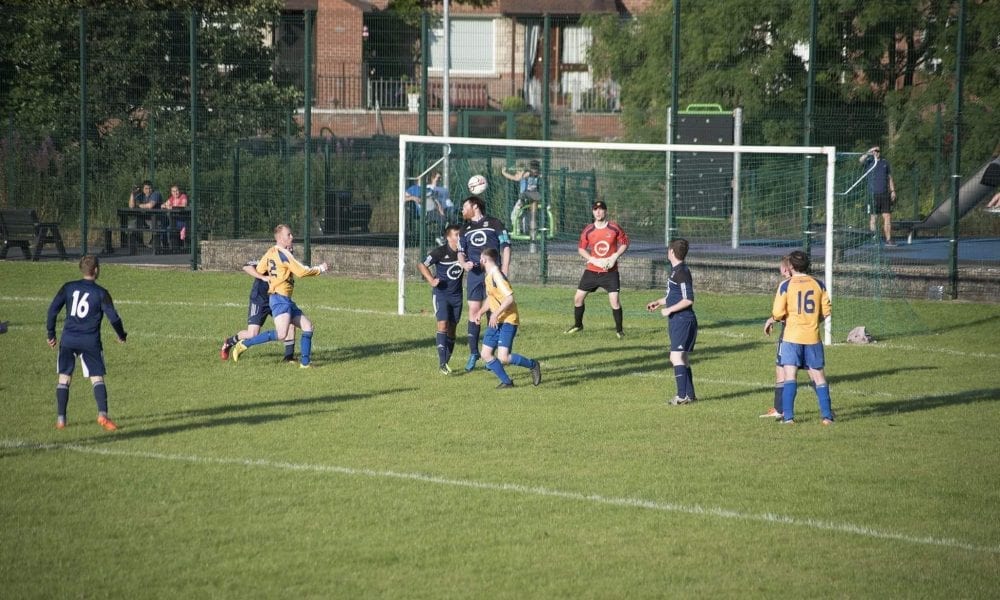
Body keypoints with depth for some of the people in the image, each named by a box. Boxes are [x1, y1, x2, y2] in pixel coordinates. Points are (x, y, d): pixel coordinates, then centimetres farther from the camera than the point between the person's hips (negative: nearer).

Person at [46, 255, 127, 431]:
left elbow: (53, 310, 2)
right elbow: (113, 317, -4)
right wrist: (122, 335, 14)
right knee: (97, 378, 0)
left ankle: (60, 419, 6)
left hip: (68, 340, 2)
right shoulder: (101, 293, -3)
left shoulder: (68, 288, 4)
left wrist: (51, 334, 12)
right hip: (90, 342, -2)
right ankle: (102, 415, -16)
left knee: (64, 378, 8)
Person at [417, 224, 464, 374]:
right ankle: (442, 363, -20)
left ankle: (445, 362, 17)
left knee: (452, 328, 7)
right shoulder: (440, 252, -13)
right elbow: (422, 265, -8)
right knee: (443, 324, -17)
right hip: (441, 293, -5)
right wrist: (431, 280, -18)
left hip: (456, 294, 5)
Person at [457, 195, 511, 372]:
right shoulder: (465, 229, 17)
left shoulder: (495, 224, 2)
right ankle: (473, 353, 6)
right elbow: (461, 252, 18)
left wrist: (504, 271, -8)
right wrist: (464, 263, -5)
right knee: (473, 312, -1)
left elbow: (505, 247, 1)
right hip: (474, 273, 4)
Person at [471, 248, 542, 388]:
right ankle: (506, 381, 11)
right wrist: (482, 311, 11)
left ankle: (532, 365, 3)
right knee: (486, 354, 3)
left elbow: (509, 298, -25)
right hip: (496, 321, 10)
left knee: (503, 358, -17)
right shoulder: (489, 276, 13)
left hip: (507, 320, -10)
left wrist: (496, 314, -25)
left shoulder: (496, 274, -17)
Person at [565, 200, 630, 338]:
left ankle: (619, 330, 3)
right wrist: (594, 260, -11)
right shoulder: (588, 230, -2)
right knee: (578, 297, 4)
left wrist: (615, 256, -12)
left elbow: (624, 243, 3)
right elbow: (581, 248, 4)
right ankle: (578, 325, 25)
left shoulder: (614, 228, -6)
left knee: (614, 300, -12)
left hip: (610, 271, -3)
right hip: (591, 270, 3)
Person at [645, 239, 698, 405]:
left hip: (683, 321, -11)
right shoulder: (675, 270, 15)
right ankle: (689, 394, 18)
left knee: (676, 357, -14)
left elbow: (688, 299, -21)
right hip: (677, 321, 11)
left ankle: (683, 395, -16)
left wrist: (669, 310, -16)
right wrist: (658, 302, 21)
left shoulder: (682, 272, -16)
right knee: (681, 358, 14)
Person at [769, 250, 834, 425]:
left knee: (790, 375, -1)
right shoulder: (819, 285, 3)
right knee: (818, 376, 9)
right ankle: (827, 415, 8)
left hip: (792, 336, -3)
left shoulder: (786, 285, -7)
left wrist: (780, 318, 12)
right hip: (813, 337, 3)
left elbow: (778, 314, -10)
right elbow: (826, 312, 5)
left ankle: (788, 415, -9)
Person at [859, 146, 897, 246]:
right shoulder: (869, 162, 3)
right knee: (873, 217, -1)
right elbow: (861, 160, -20)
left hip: (885, 194, 3)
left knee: (887, 217, -1)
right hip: (872, 194, -3)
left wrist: (893, 191, 11)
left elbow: (890, 178, 18)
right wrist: (869, 153, -34)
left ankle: (888, 239, 1)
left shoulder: (885, 163, 14)